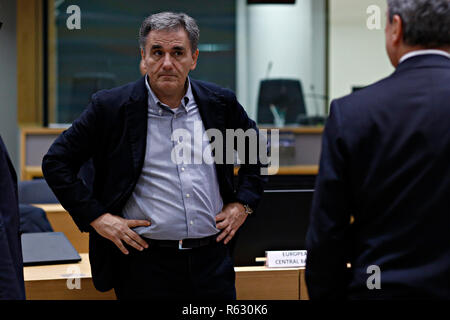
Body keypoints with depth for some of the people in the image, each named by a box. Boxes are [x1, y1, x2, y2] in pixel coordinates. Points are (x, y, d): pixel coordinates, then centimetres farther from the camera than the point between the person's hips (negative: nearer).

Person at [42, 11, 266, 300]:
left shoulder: (220, 103, 5)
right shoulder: (110, 107, -4)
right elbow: (56, 162, 0)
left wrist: (244, 203, 10)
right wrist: (95, 216, -7)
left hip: (212, 258, 3)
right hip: (146, 264, -2)